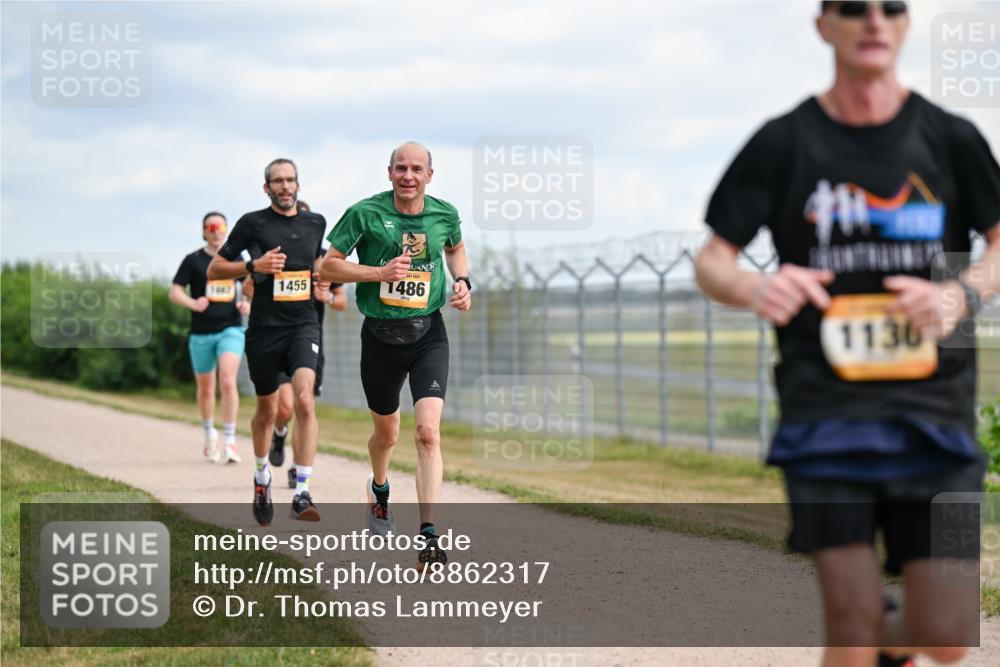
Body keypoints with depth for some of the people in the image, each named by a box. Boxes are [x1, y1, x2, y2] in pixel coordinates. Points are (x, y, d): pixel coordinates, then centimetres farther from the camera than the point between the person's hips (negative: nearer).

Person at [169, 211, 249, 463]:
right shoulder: (193, 260, 0)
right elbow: (174, 292, -4)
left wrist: (247, 304, 2)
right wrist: (193, 304, -24)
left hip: (230, 329, 0)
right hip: (201, 332, 0)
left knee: (228, 382, -18)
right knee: (205, 388, 11)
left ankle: (230, 441, -17)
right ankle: (209, 434, 35)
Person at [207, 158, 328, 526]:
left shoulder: (315, 223, 10)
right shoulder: (252, 223, -1)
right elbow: (214, 268, 2)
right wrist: (254, 266, -13)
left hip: (304, 325, 1)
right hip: (265, 328, -1)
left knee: (304, 399, -20)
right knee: (267, 410, 12)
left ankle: (301, 492, -22)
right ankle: (262, 475, 40)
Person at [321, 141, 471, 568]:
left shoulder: (445, 214, 1)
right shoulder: (365, 213, -8)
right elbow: (328, 267, -5)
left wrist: (462, 282, 5)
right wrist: (379, 272, -17)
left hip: (428, 333, 0)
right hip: (381, 335, 0)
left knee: (428, 432, -17)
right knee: (386, 432, 16)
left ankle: (428, 536, -20)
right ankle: (379, 489, 51)